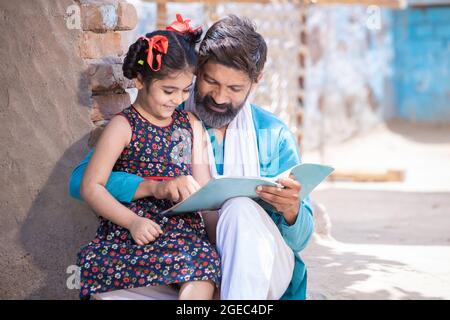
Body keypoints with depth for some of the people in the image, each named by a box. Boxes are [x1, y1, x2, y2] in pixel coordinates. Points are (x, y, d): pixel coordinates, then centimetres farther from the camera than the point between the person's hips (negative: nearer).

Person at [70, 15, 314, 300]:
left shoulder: (275, 136, 10)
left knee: (241, 209, -32)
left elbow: (298, 241, 10)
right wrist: (153, 187, -24)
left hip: (263, 266, 3)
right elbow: (82, 180, -6)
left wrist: (292, 210, -15)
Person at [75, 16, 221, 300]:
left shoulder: (191, 125, 16)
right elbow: (91, 187, -4)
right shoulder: (124, 126, 1)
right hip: (133, 231, -4)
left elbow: (203, 187, 14)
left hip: (185, 227, 4)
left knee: (205, 265, -30)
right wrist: (132, 221, -15)